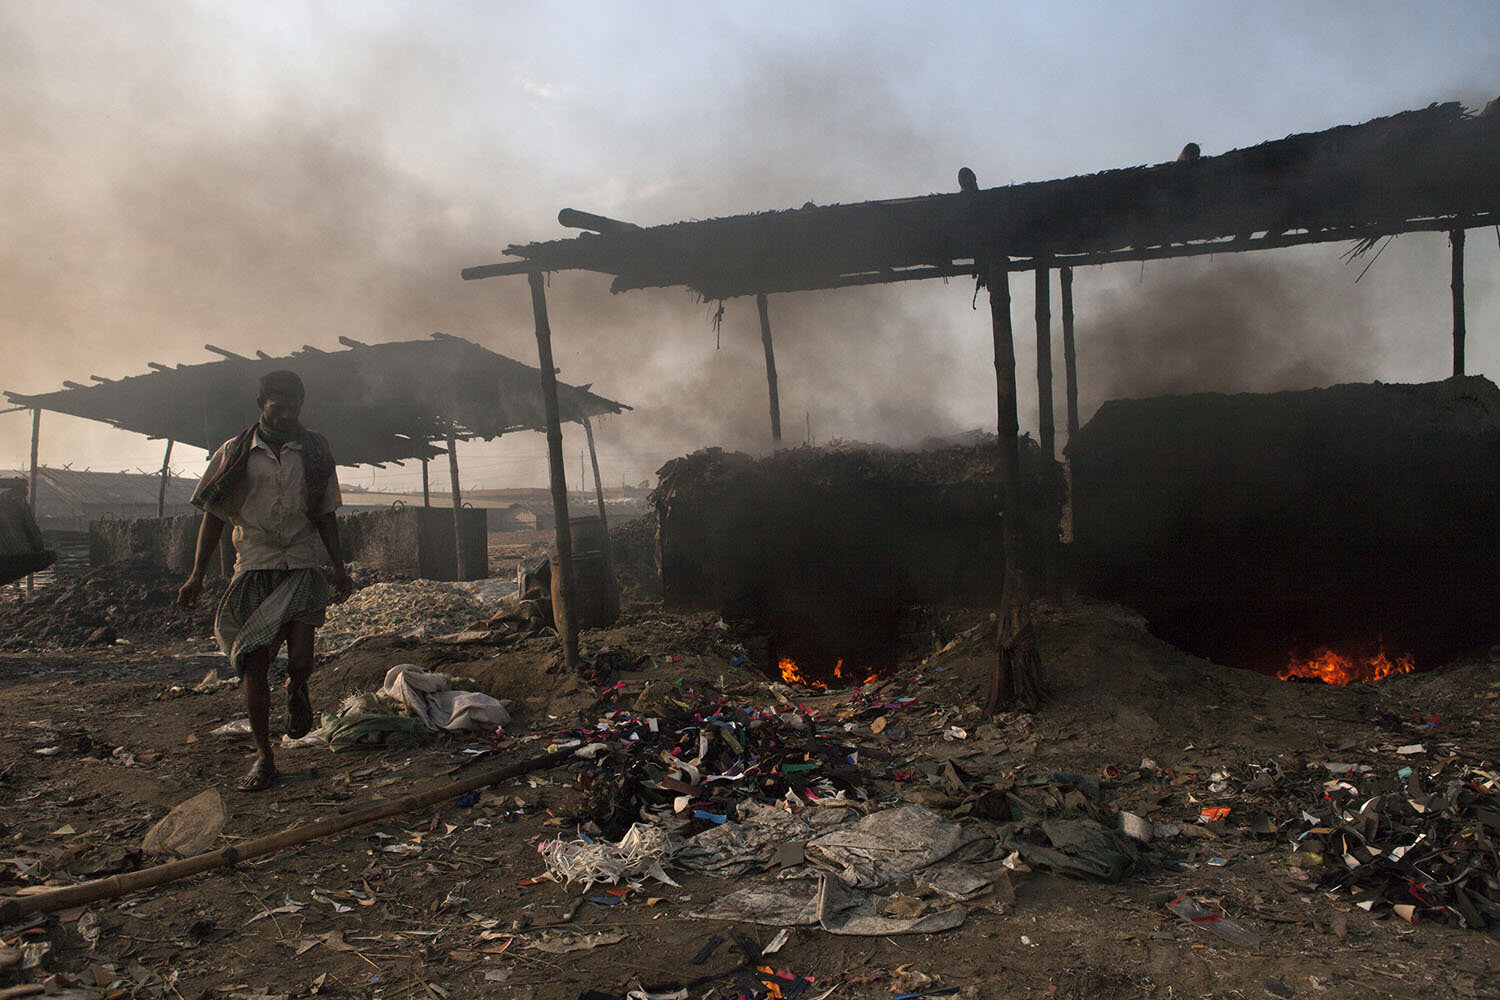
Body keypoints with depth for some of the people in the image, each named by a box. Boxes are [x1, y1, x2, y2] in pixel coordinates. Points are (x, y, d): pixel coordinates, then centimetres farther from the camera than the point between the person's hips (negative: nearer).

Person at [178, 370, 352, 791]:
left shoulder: (314, 452, 7)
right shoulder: (235, 453, 4)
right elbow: (214, 516, 7)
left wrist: (339, 568, 8)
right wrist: (197, 575, 1)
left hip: (302, 569, 0)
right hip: (253, 568, 0)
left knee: (300, 661, -10)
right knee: (253, 666, 0)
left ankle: (296, 692, 28)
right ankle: (263, 756, 13)